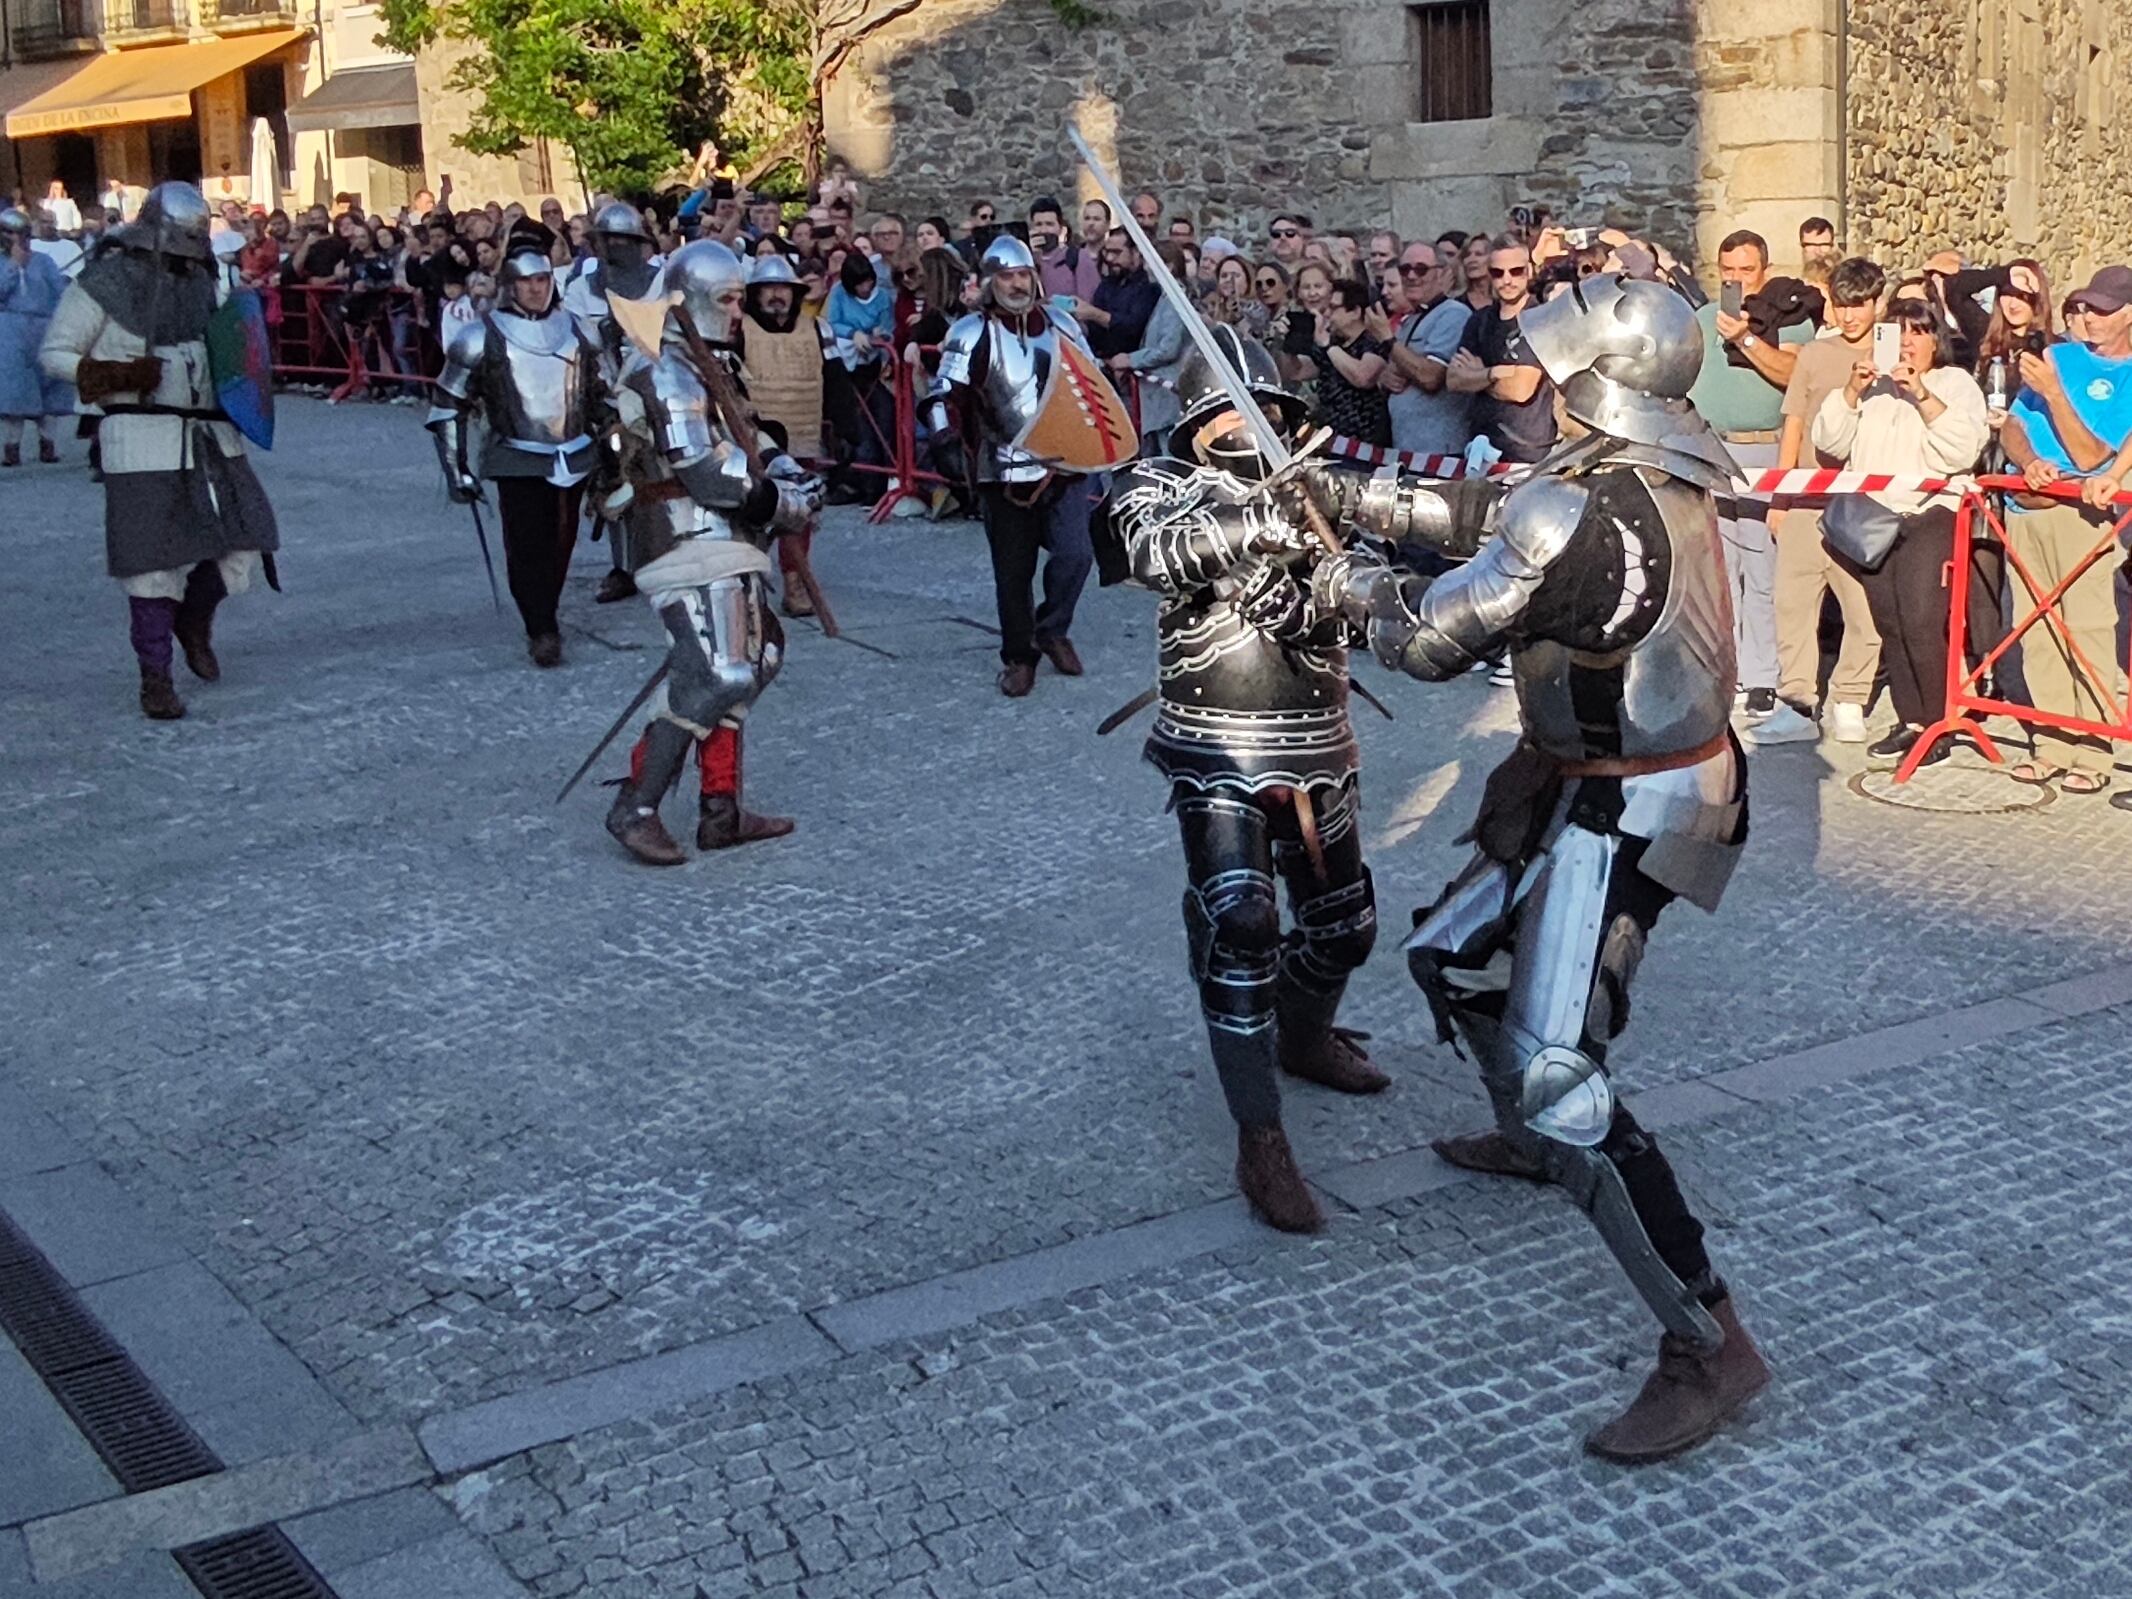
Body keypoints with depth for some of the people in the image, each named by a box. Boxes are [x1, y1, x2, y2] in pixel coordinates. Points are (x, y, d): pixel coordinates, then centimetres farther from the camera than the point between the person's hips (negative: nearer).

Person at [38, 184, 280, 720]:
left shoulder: (202, 279, 11)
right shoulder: (104, 283, -7)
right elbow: (53, 354, -2)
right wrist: (116, 375, -18)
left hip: (212, 437, 6)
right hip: (145, 442, -6)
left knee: (244, 543, 4)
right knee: (154, 559, -3)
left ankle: (194, 621, 34)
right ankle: (155, 677, 10)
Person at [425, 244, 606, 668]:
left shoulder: (574, 330, 9)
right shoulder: (483, 338, -3)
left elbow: (598, 394, 20)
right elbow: (448, 408, 0)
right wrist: (456, 470, -5)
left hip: (574, 458, 4)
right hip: (518, 461, -4)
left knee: (560, 545, 6)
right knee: (526, 548, -11)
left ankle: (545, 624, 19)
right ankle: (542, 633, -9)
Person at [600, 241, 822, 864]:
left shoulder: (704, 369, 21)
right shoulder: (667, 374, -12)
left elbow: (748, 437, 20)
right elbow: (705, 473, -20)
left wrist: (786, 471, -1)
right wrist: (782, 502, -12)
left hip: (723, 546, 11)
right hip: (693, 552, -11)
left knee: (740, 671, 15)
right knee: (713, 679, -16)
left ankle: (721, 811, 20)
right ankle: (635, 807, -9)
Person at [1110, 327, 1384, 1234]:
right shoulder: (1160, 486, -5)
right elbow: (1157, 550, -28)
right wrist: (1262, 520, -43)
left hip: (1318, 748, 5)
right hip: (1218, 752, -5)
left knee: (1342, 923, 18)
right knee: (1239, 926, -17)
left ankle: (1303, 1038, 48)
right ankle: (1261, 1144, -12)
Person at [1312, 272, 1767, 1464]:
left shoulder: (1578, 512, -26)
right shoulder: (1668, 478, 2)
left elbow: (1433, 641, -15)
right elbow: (1506, 524, 18)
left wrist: (1356, 587, 5)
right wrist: (1379, 503, 20)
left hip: (1622, 814, -10)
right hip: (1630, 781, 10)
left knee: (1560, 1083, -12)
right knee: (1453, 957, 26)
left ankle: (1712, 1345, -7)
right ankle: (1531, 1141, 51)